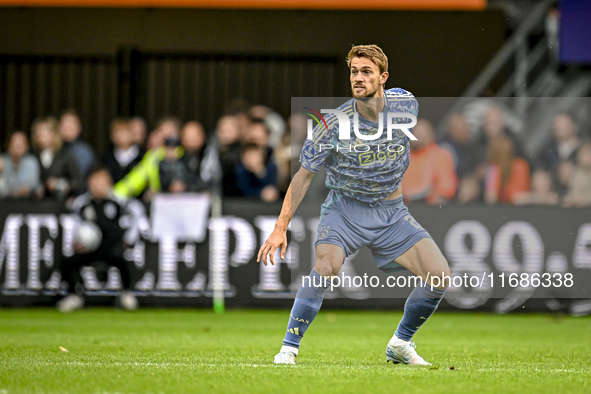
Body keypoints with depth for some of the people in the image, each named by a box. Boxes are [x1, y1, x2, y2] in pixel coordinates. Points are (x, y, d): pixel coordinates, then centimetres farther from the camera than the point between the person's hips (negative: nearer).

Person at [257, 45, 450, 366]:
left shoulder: (406, 105, -11)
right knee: (326, 267, -31)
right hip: (345, 209, -3)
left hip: (391, 211, 4)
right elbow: (304, 175, -10)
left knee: (439, 277, -9)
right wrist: (280, 229, -13)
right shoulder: (336, 124, -19)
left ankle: (400, 344, 13)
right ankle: (289, 348, -18)